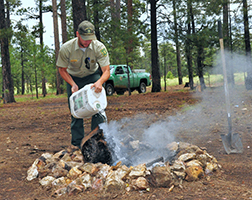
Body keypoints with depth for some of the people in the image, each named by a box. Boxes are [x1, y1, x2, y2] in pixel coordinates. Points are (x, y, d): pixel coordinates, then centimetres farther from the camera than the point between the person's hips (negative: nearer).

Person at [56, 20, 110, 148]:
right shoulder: (66, 48, -25)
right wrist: (73, 84, -26)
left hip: (92, 76, 0)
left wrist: (100, 82, -46)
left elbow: (106, 71, -24)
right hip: (73, 78, 0)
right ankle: (77, 145, 8)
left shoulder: (99, 47, -25)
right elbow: (62, 69, -10)